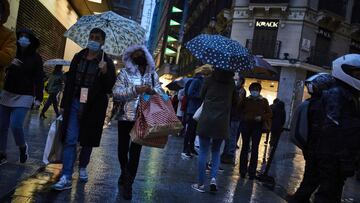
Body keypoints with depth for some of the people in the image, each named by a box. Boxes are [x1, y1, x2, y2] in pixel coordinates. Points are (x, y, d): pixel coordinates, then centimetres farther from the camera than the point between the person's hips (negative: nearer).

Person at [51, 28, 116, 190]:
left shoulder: (107, 62, -2)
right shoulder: (78, 57, 7)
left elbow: (110, 88, -6)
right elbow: (69, 81, 10)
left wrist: (105, 72, -24)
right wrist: (64, 104, 8)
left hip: (93, 107, -2)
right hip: (75, 103, 2)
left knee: (88, 140, 10)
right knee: (70, 140, -4)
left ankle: (82, 168, 32)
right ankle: (66, 177, -4)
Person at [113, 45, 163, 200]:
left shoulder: (153, 74, 10)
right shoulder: (125, 73, -1)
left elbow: (161, 92, 9)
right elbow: (116, 93, -12)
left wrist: (152, 91, -13)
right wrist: (136, 90, -22)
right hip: (126, 116, -1)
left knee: (135, 150, -1)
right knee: (123, 147, 11)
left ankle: (128, 184, 7)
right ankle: (125, 174, 38)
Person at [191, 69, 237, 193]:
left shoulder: (209, 80, -2)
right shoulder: (231, 83, 3)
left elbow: (202, 96, 11)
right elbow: (234, 101, 14)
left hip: (206, 120, -2)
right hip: (222, 123, 2)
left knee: (203, 151, 6)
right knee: (216, 151, 16)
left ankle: (201, 184, 7)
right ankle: (213, 178, -2)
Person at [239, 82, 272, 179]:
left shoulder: (264, 101, 2)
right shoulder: (246, 100, 3)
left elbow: (269, 114, 2)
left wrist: (261, 117, -14)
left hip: (257, 126, -1)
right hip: (246, 125, 1)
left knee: (255, 149, 1)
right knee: (245, 147, 7)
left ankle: (252, 172, 8)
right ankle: (243, 170, 16)